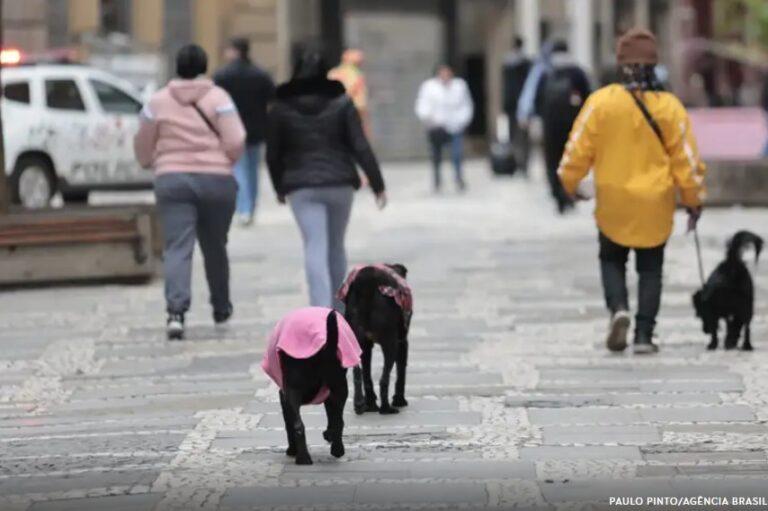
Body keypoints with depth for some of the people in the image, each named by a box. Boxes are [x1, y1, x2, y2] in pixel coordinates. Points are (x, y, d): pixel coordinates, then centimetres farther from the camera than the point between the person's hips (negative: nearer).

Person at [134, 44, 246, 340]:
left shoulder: (158, 102, 4)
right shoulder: (218, 98, -1)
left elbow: (142, 148, 11)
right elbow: (235, 143, -10)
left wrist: (152, 164, 31)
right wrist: (225, 161, 10)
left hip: (172, 181, 0)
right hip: (216, 181, 0)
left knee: (177, 248, -8)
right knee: (215, 247, 18)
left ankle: (176, 311, -26)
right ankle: (221, 308, 32)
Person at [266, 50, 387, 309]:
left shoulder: (281, 109, 2)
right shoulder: (342, 104, 2)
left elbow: (273, 155, 5)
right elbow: (361, 148, -4)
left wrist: (279, 188, 20)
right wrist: (377, 184, 0)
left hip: (301, 188, -1)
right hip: (340, 184, 1)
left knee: (315, 249, -7)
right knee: (336, 247, 17)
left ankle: (321, 310, -22)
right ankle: (337, 309, 26)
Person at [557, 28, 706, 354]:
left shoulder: (601, 102, -11)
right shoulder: (669, 107, -8)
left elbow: (579, 147, -6)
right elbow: (686, 157, -3)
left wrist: (570, 181, 13)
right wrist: (693, 200, 9)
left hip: (614, 201, 0)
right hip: (655, 205, 1)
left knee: (612, 260, 18)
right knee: (650, 269, 13)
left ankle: (618, 308, -8)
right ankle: (644, 336, 6)